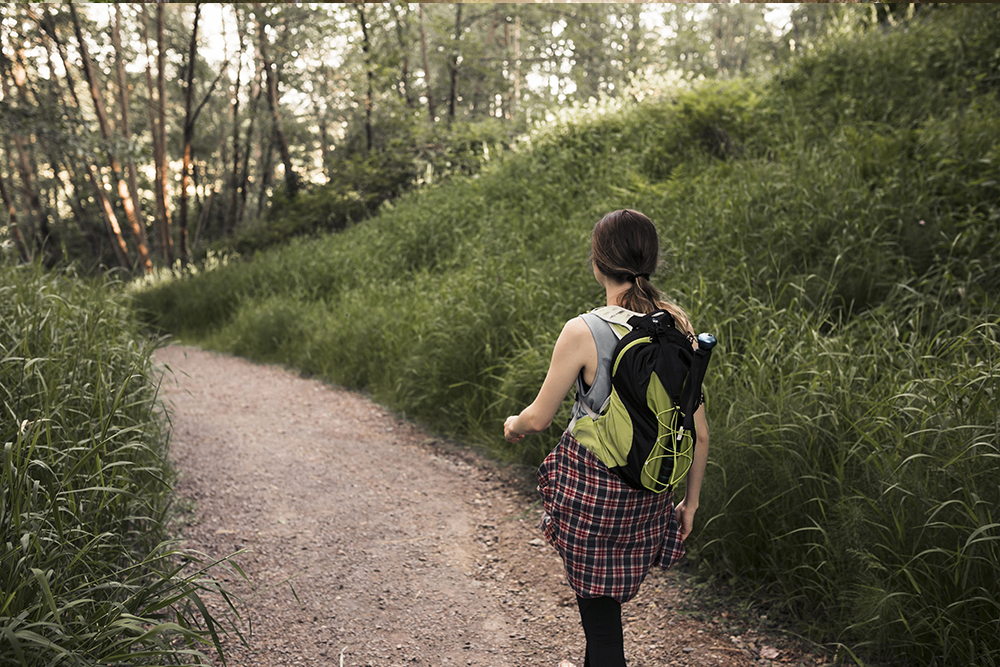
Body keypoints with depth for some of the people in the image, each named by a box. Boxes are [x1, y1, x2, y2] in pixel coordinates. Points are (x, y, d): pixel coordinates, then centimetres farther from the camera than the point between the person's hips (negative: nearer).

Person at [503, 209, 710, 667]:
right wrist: (691, 500, 14)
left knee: (599, 617, 9)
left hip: (592, 486, -5)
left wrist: (513, 426, 16)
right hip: (650, 491, 5)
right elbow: (698, 431, 2)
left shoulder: (584, 332, -17)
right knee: (607, 599, 25)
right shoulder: (678, 328, -3)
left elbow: (537, 418, -7)